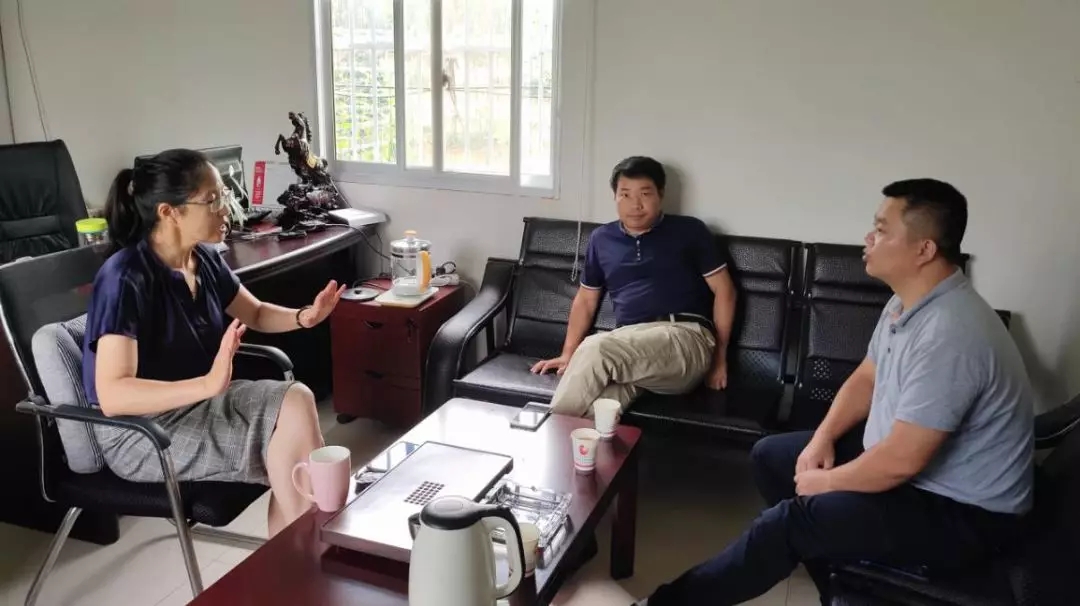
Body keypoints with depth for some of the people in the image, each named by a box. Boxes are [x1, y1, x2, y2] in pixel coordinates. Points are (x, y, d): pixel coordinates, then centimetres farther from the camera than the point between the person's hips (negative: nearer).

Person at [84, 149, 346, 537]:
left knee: (297, 400, -15)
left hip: (196, 401, 8)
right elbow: (112, 395, -32)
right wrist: (209, 384, -45)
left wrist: (303, 317, -6)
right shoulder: (126, 277, -24)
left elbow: (256, 314, 15)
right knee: (290, 447, -20)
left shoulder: (204, 258, -1)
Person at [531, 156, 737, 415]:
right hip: (628, 349, 3)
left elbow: (724, 291, 9)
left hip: (684, 338, -3)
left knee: (596, 347, -31)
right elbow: (585, 299, 25)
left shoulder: (690, 231, 8)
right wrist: (568, 355, 16)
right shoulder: (601, 238, 19)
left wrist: (719, 356, 5)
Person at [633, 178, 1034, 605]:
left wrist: (825, 482, -14)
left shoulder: (949, 335, -33)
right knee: (770, 456, 10)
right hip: (902, 454, 10)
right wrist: (821, 440, -2)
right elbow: (865, 379, 12)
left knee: (792, 519, -20)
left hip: (962, 511, -10)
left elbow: (900, 462, -31)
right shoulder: (907, 302, -1)